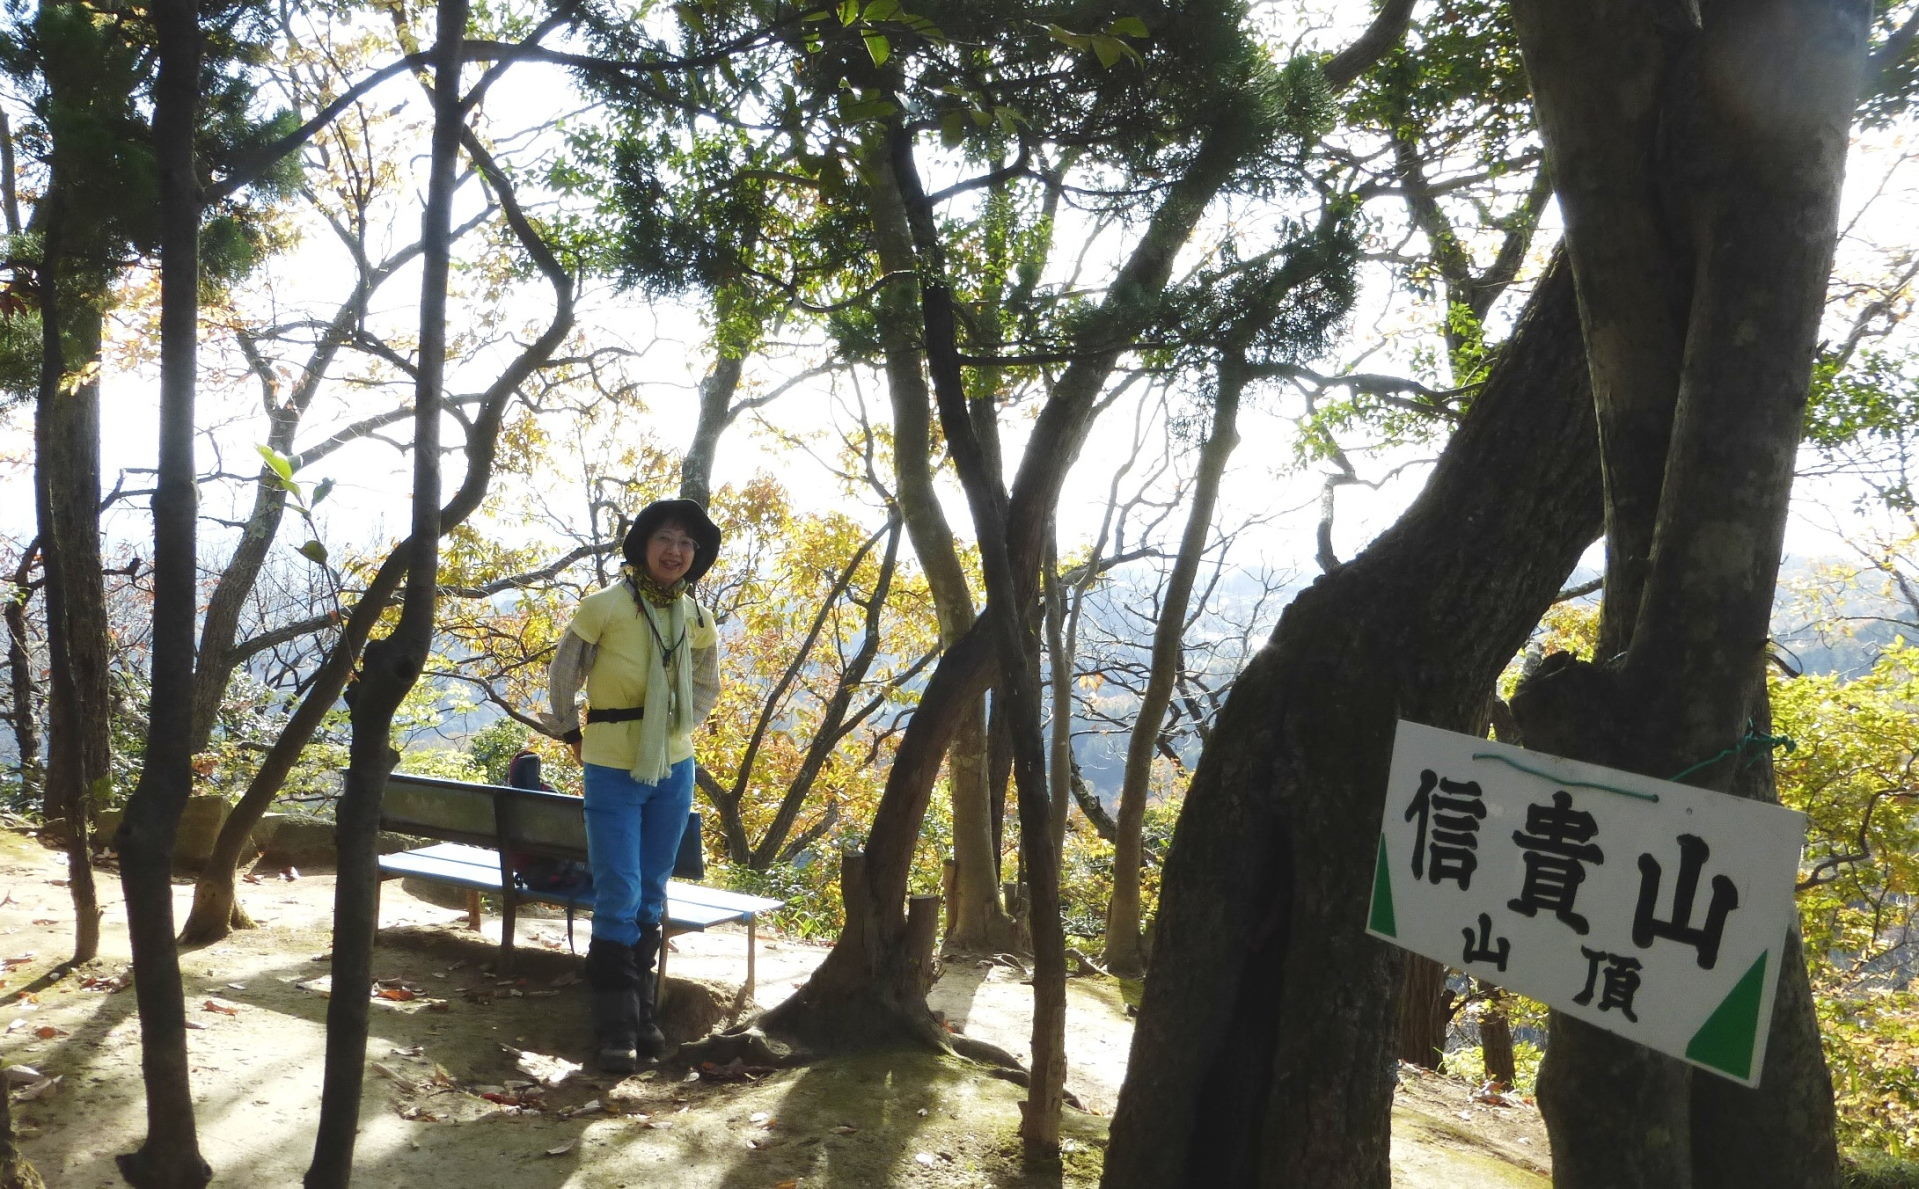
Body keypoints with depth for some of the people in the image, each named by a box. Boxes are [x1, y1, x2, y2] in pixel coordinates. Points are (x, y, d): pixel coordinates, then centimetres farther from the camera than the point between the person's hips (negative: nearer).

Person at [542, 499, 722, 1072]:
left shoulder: (699, 622, 0)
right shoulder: (603, 607, -13)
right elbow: (561, 679, -2)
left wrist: (678, 729, 10)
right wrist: (574, 738, 5)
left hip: (674, 770, 4)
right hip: (613, 772, -4)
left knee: (651, 896, 13)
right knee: (618, 899, -5)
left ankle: (642, 1011, 25)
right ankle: (616, 1026, 5)